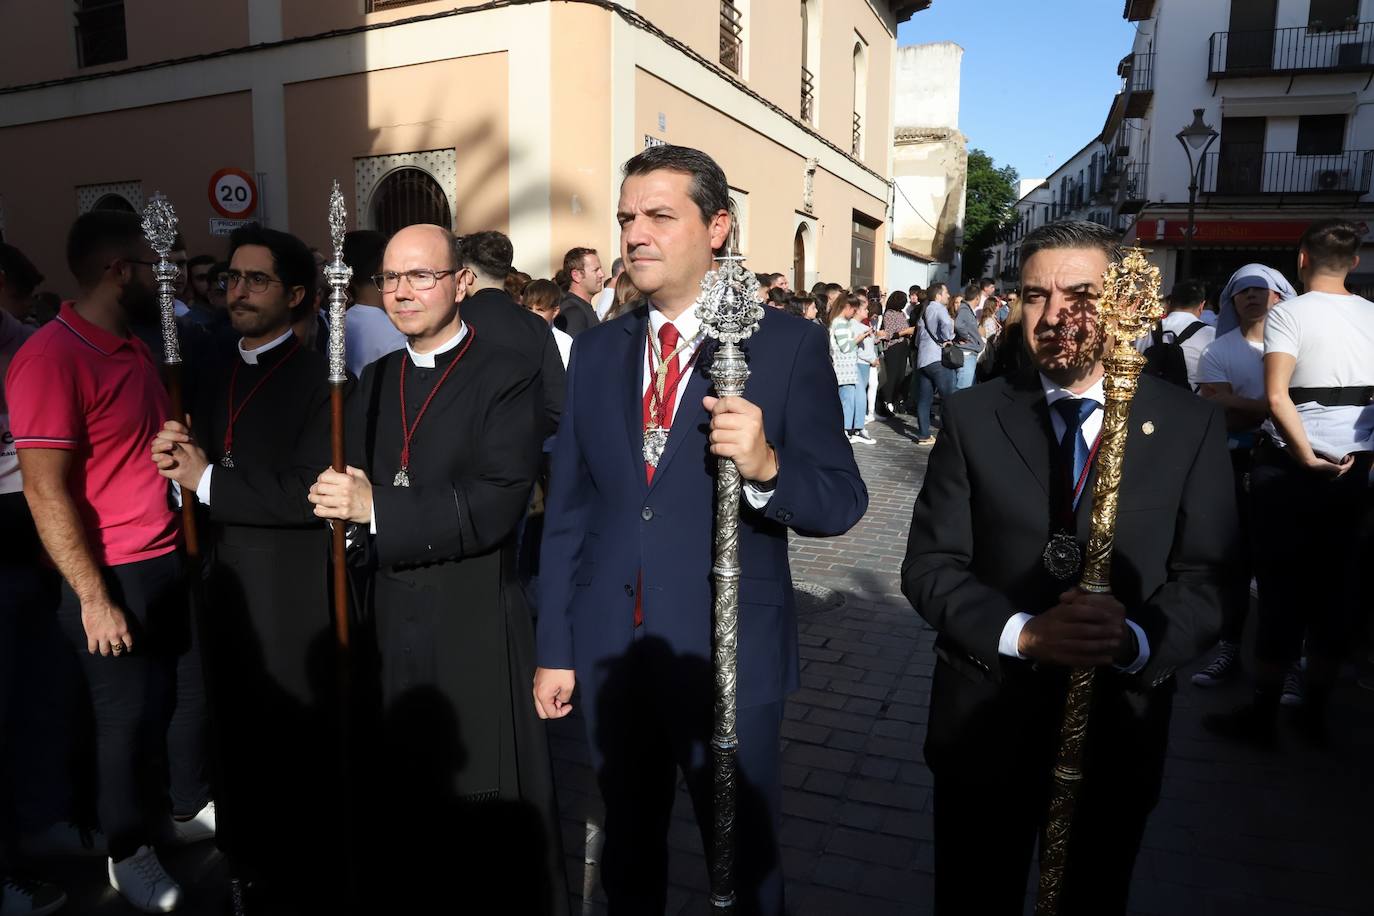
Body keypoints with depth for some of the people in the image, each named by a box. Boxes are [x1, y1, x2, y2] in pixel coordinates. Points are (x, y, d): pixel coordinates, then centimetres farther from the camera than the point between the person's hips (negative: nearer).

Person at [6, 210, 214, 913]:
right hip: (113, 576, -7)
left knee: (194, 692, 19)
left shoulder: (132, 348, 8)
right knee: (131, 718, 8)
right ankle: (129, 851, 31)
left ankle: (189, 808, 41)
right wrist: (94, 599, -20)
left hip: (172, 562, 8)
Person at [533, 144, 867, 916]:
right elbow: (569, 509, 5)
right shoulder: (599, 349, 4)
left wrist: (767, 466, -31)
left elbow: (843, 501, -11)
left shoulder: (788, 343, -9)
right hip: (611, 651, 4)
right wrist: (556, 648, 5)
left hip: (728, 656, -3)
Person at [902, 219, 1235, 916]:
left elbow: (1205, 583, -7)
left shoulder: (1191, 428, -4)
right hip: (983, 726, 0)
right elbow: (929, 566, -8)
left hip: (1117, 732, 1)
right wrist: (1024, 631, -24)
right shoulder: (974, 416, -4)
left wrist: (1133, 640, -28)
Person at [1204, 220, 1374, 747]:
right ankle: (1315, 714, 22)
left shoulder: (1288, 313, -8)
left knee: (1282, 588, 2)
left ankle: (1262, 715, 10)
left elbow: (1277, 396, -21)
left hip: (1291, 467, -4)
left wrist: (1306, 456, -16)